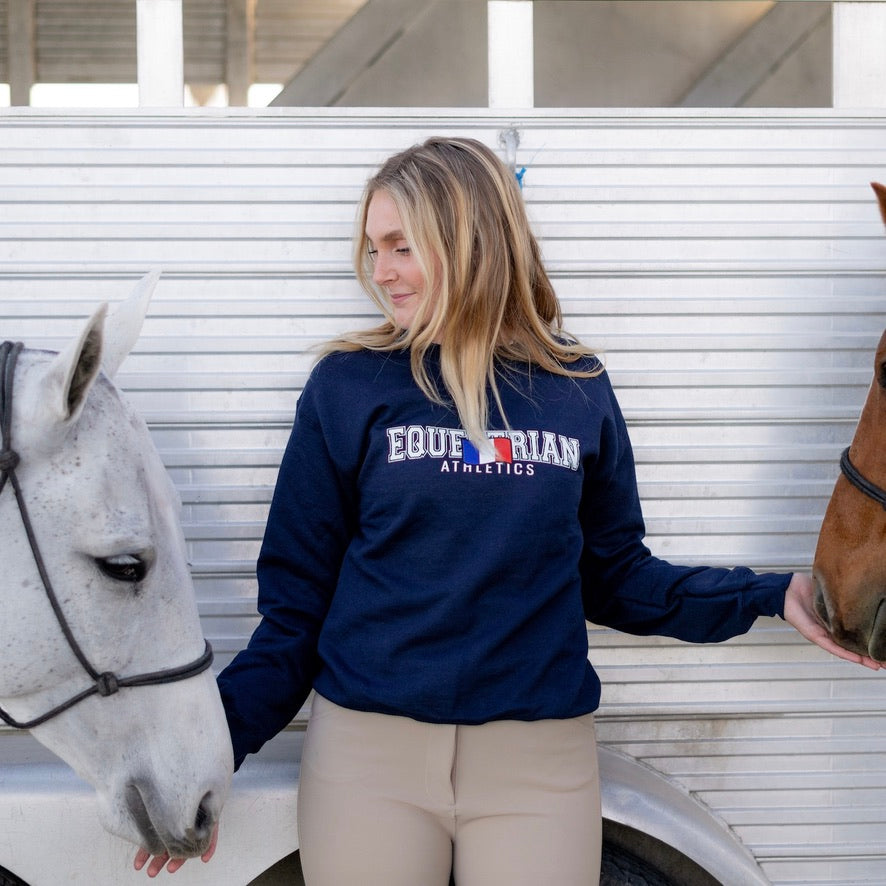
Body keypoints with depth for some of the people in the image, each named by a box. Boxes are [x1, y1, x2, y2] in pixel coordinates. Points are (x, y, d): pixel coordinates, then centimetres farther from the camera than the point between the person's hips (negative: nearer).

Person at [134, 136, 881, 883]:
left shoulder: (577, 390, 3)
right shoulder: (350, 386, -2)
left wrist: (772, 597, -2)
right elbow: (296, 597, -1)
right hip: (369, 744, -1)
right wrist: (219, 735, -12)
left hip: (539, 761, 1)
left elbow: (616, 577, 9)